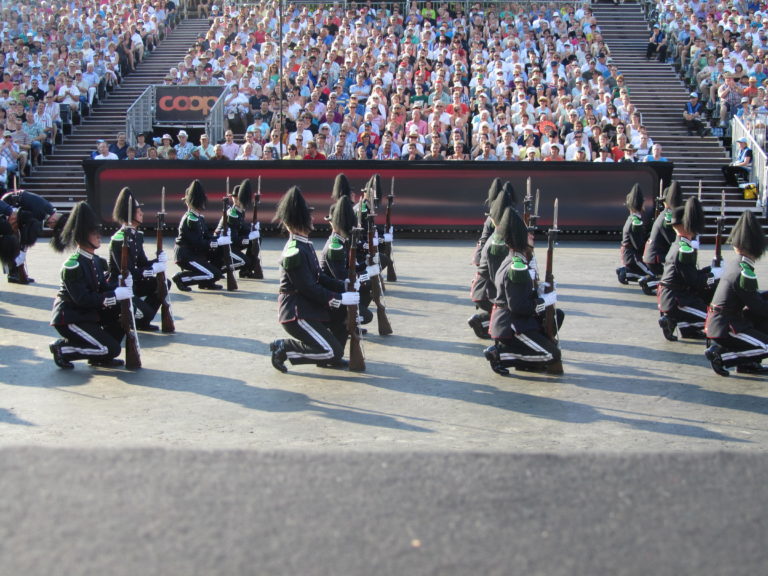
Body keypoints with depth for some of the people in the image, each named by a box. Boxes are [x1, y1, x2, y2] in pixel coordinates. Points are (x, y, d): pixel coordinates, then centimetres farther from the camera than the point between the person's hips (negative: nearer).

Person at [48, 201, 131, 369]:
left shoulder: (97, 261, 9)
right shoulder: (72, 266, -20)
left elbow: (104, 287, 4)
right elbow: (83, 299, -26)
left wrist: (121, 287, -17)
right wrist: (115, 295, -29)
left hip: (89, 312, 9)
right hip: (69, 317, -9)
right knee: (111, 349, -17)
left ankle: (99, 356, 5)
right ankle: (62, 348, -1)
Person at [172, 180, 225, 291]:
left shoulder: (199, 217, 12)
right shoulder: (190, 219, -18)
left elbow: (206, 236, 11)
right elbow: (197, 243, -22)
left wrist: (218, 239, -8)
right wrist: (217, 243, -22)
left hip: (194, 252, 10)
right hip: (185, 256, -10)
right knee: (214, 274, -17)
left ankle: (206, 282, 13)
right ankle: (181, 278, -6)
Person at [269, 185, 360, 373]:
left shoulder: (305, 245, 11)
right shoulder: (295, 252, -19)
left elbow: (319, 278, 13)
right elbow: (309, 289, -21)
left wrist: (344, 286, 1)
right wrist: (340, 298, -19)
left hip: (307, 307, 10)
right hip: (296, 313, -10)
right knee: (333, 351, -14)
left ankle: (329, 359, 18)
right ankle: (284, 348, -2)